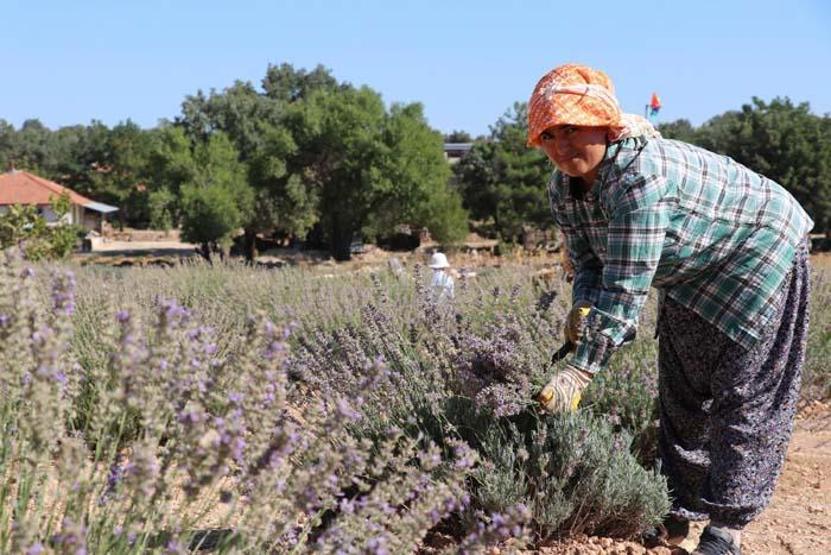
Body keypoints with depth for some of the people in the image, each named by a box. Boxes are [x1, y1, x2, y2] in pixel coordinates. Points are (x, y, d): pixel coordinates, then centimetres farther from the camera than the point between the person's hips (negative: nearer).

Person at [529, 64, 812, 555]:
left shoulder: (641, 177, -39)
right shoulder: (564, 187, -12)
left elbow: (628, 285, -41)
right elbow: (589, 259, -3)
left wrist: (581, 370, -40)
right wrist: (583, 306, -26)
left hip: (759, 252, -9)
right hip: (692, 271, 9)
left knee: (745, 396, -8)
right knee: (681, 391, 11)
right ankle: (677, 513, 21)